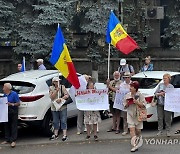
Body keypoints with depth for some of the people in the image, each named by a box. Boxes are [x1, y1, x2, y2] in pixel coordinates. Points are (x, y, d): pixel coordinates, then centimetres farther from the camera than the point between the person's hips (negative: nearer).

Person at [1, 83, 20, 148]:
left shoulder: (14, 94, -9)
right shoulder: (5, 95, 10)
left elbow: (18, 103, -9)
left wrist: (11, 104, -21)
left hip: (13, 113, -7)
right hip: (6, 112, 7)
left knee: (13, 126, -3)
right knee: (7, 126, 11)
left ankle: (13, 141, -2)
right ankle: (7, 139, 21)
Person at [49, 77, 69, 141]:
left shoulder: (62, 87, -3)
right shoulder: (51, 88, 2)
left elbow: (67, 95, -9)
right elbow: (51, 97, -7)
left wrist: (61, 99, -22)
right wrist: (56, 91, -18)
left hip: (62, 107, -3)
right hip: (54, 107, 3)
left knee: (63, 121, -4)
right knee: (55, 121, 12)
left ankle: (65, 135, -4)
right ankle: (55, 135, 23)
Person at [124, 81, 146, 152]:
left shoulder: (140, 95, -5)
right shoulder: (127, 95, 5)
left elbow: (143, 105, -9)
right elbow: (125, 106, 12)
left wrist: (136, 102, -22)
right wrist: (127, 104, -10)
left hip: (138, 115, -2)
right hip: (130, 114, 2)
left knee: (138, 130, 7)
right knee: (132, 129, -10)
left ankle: (138, 142, 32)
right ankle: (135, 145, -11)